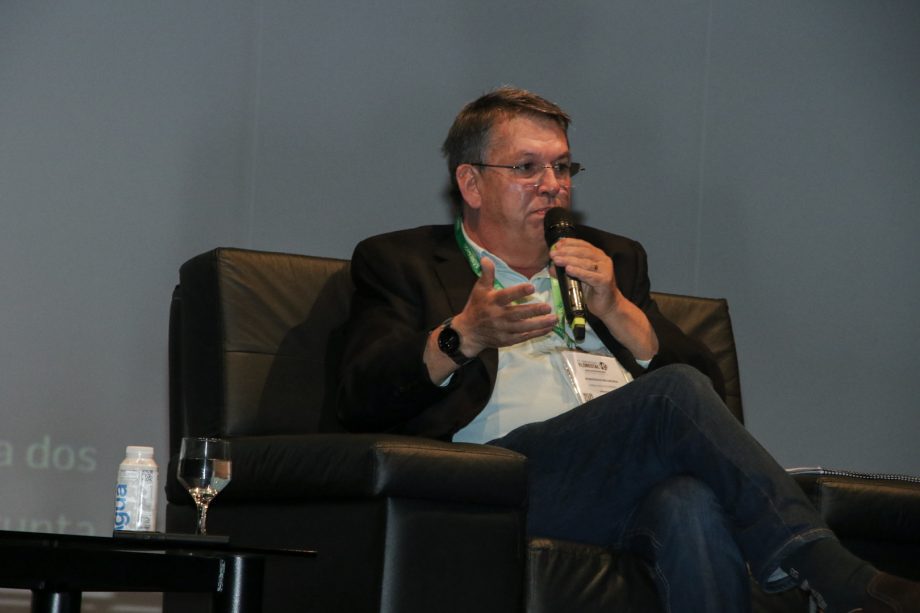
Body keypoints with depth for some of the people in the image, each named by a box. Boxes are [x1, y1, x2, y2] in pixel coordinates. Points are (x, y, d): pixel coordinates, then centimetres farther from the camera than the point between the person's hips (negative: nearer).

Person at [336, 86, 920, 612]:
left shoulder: (614, 259, 32)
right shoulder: (402, 261, 20)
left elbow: (712, 382, 22)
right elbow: (361, 397, 4)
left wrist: (616, 310, 6)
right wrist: (464, 335, -13)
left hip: (638, 487, 4)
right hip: (509, 476, -3)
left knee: (692, 502, -37)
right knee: (678, 392, -31)